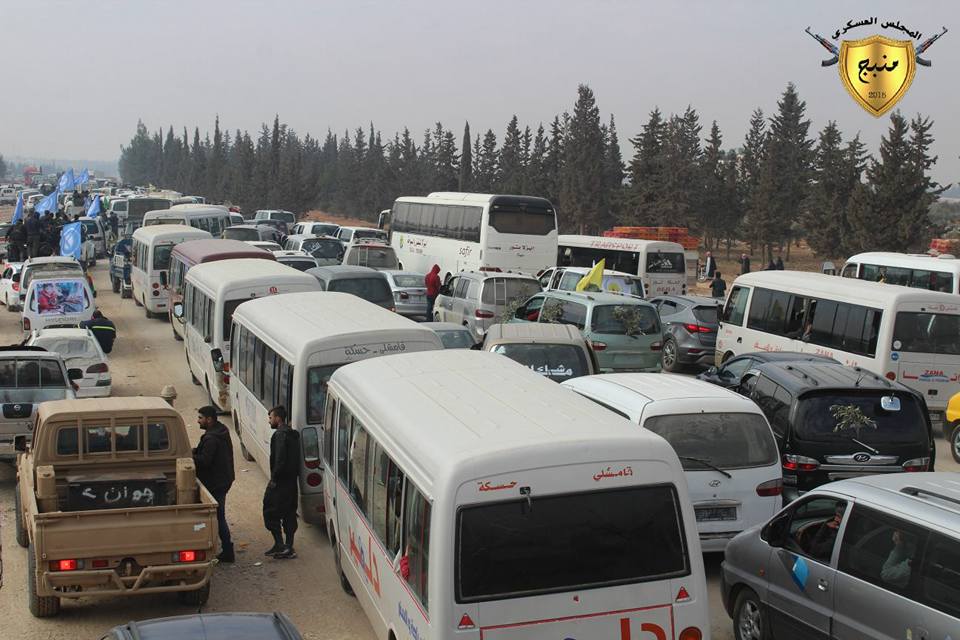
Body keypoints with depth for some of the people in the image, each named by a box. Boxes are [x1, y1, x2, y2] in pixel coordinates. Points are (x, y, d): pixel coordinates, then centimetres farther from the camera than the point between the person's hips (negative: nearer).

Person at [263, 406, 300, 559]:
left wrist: (274, 479, -17)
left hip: (280, 482, -9)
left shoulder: (280, 435, -16)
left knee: (270, 512, 0)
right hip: (292, 480, 9)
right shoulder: (293, 434, 14)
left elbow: (280, 460, -23)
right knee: (289, 514, 11)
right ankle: (288, 548, 14)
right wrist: (295, 475, 17)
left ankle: (279, 545, -3)